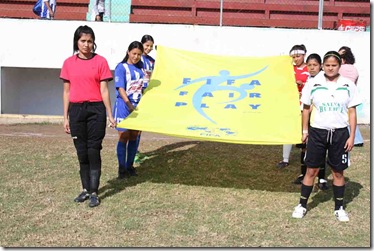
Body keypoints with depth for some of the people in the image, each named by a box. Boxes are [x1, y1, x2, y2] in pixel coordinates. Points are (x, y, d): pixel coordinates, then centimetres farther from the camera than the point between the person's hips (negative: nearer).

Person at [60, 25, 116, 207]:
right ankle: (86, 189, 22)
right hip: (76, 110, 3)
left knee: (93, 150, -1)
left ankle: (94, 192, 6)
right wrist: (65, 117, 7)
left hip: (95, 110, -2)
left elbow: (104, 91, -1)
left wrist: (110, 115, -3)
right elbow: (66, 92, 9)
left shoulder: (100, 61, -1)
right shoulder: (69, 63, 6)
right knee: (81, 151, 10)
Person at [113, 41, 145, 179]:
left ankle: (130, 165, 19)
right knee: (124, 137, -2)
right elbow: (121, 89, -15)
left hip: (138, 106, 5)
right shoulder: (121, 67, -8)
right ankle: (122, 168, 6)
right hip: (124, 106, -5)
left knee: (134, 136, 9)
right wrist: (130, 105, -22)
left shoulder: (140, 66, 9)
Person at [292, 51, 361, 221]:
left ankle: (339, 208, 22)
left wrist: (351, 136, -1)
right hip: (317, 132, 0)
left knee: (338, 172, 9)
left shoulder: (348, 85, 0)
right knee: (311, 170, 4)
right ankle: (302, 205, 17)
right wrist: (304, 131, 5)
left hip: (340, 133, 1)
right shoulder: (313, 83, -1)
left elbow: (352, 112, 3)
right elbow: (306, 108, 7)